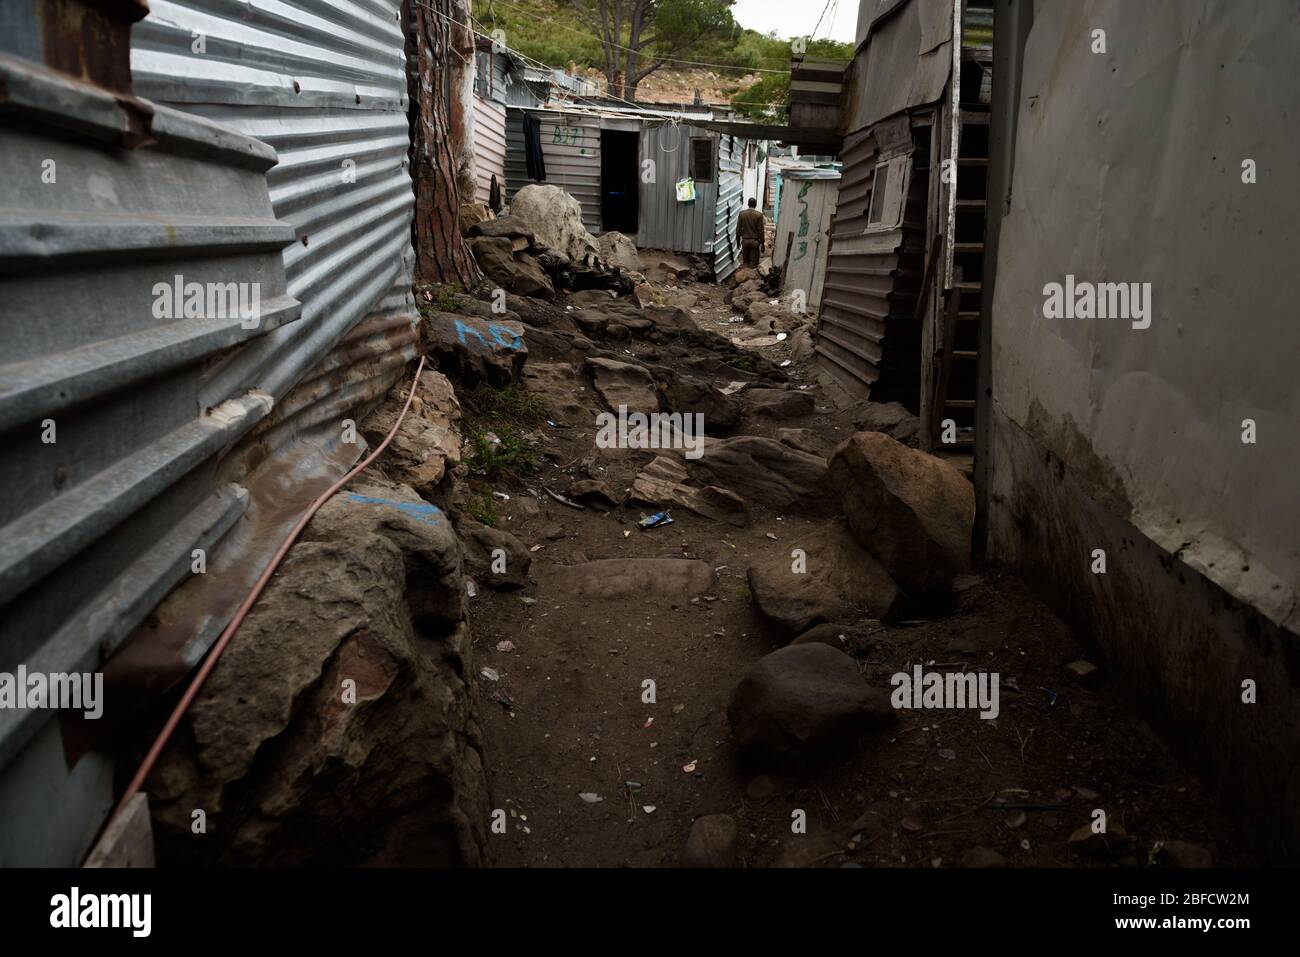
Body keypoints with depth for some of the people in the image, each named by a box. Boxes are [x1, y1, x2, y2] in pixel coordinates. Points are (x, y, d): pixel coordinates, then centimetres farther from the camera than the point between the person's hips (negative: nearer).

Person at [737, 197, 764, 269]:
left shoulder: (742, 213, -1)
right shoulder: (759, 215, -7)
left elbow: (738, 229, 2)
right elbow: (761, 230, -7)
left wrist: (738, 240, 12)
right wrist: (762, 244, 0)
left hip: (745, 240, 2)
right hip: (755, 241, -2)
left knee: (745, 261, 12)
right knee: (753, 263, 1)